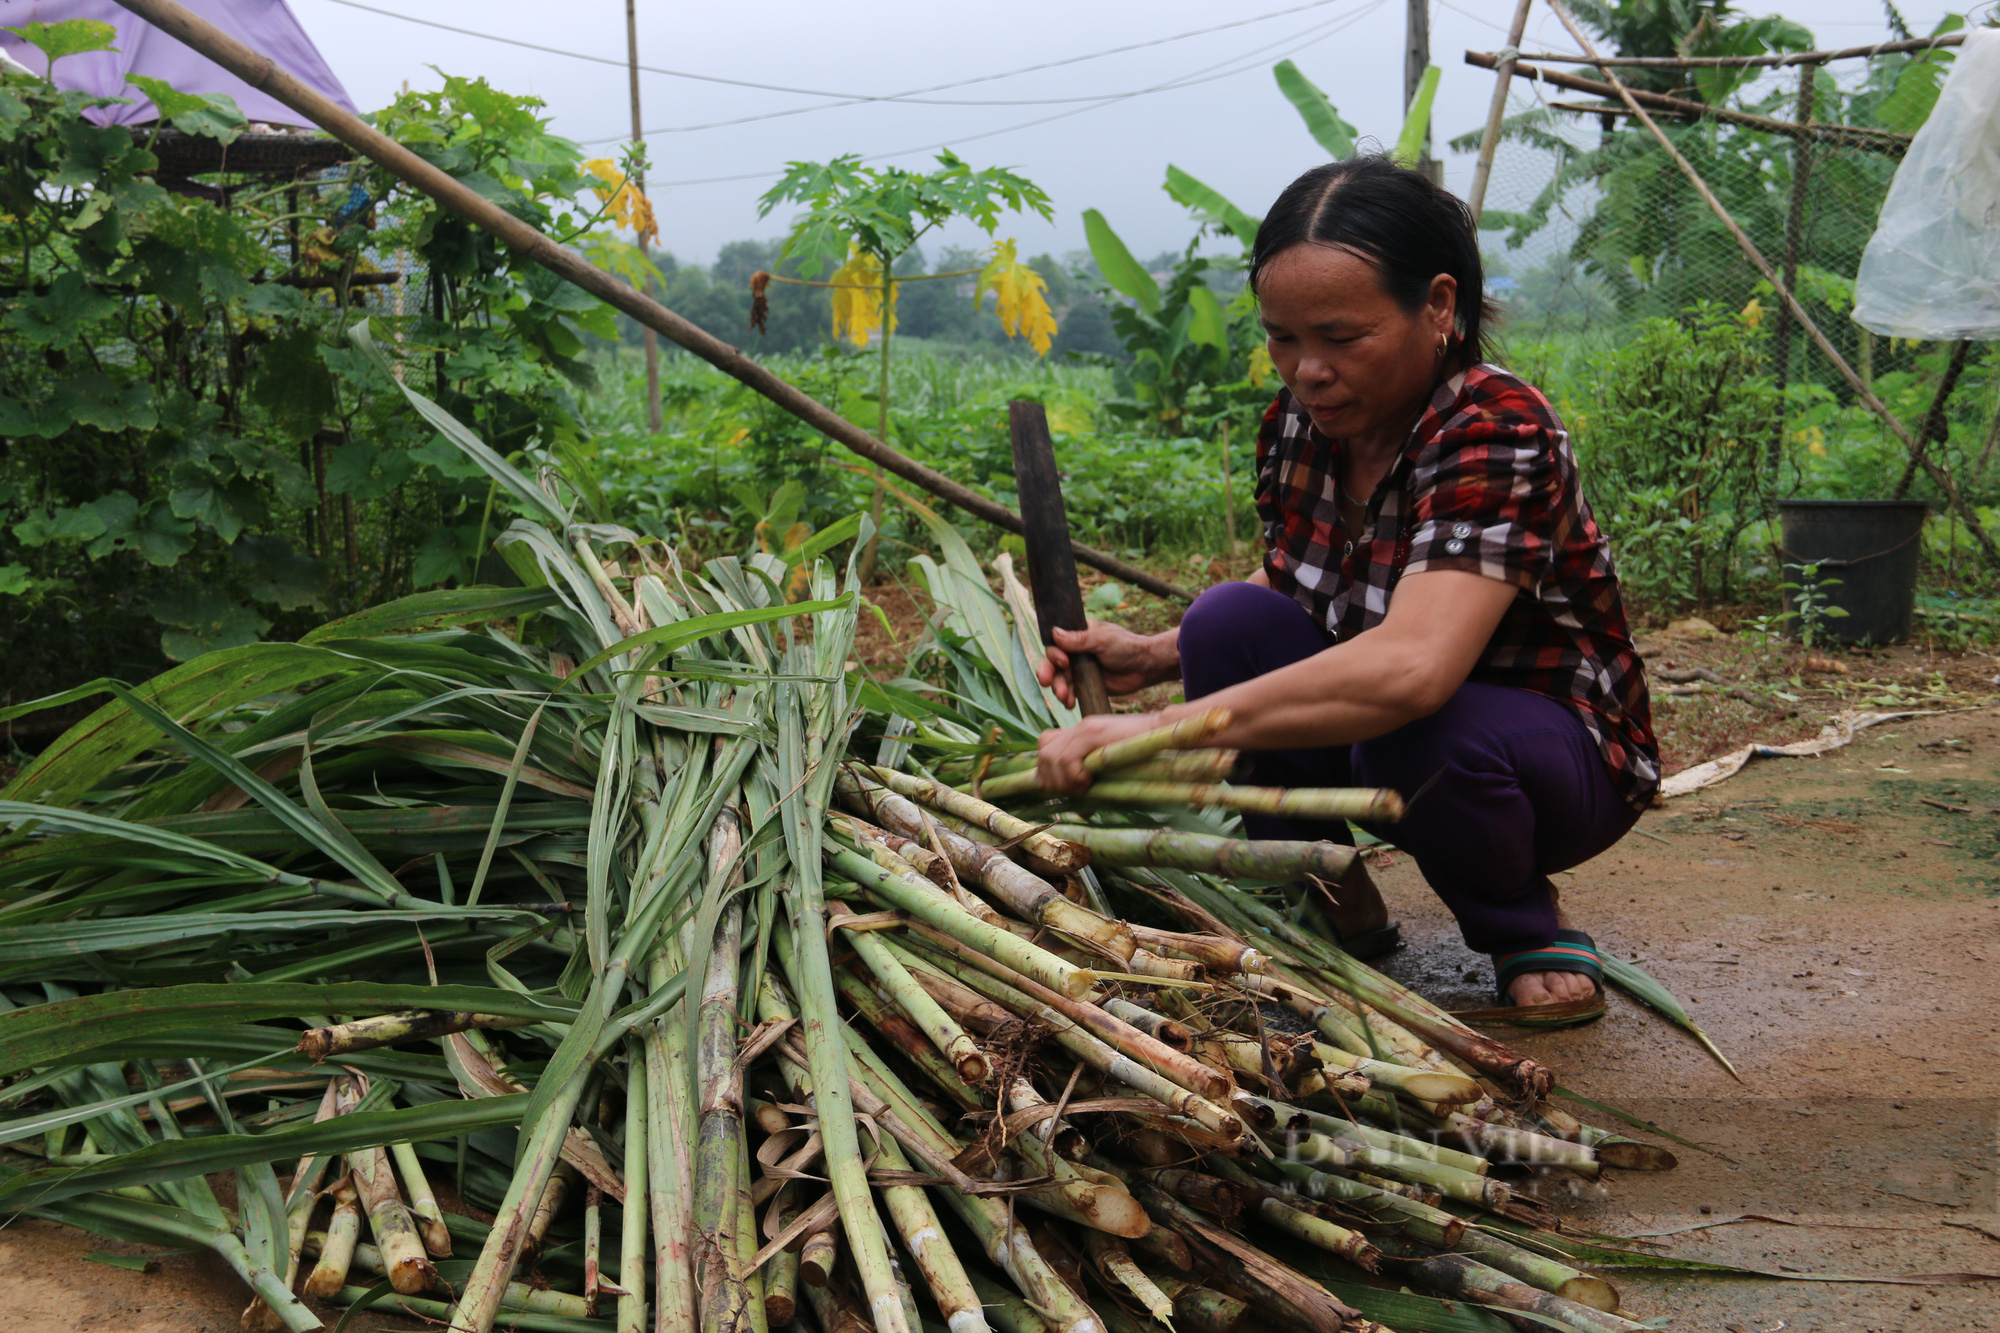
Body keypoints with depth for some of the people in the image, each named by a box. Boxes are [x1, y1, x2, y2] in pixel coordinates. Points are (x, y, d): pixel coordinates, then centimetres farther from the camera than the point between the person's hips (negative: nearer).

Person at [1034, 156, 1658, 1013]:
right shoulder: (1300, 421, -7)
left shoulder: (1498, 435, -29)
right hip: (1360, 716, 6)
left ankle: (1526, 927, -3)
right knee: (1229, 622, -19)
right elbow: (1285, 611, 7)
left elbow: (1410, 667, -46)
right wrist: (1150, 657, -13)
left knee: (1417, 737, -38)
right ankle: (1338, 907, 0)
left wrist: (1158, 730, -49)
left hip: (1562, 753, -6)